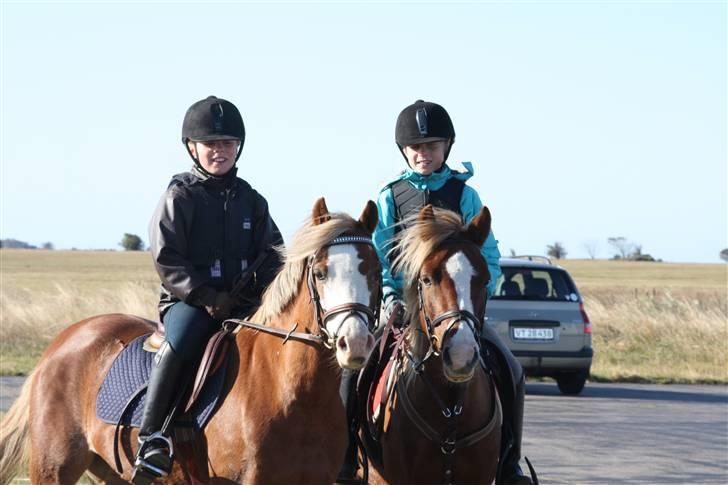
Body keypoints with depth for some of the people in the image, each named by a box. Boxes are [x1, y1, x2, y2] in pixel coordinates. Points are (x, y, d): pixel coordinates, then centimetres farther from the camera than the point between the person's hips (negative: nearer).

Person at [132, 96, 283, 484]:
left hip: (244, 302, 4)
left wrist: (263, 291, -5)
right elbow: (167, 261, -6)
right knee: (179, 344, -35)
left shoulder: (251, 200, 14)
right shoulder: (180, 197, 0)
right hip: (188, 300, -4)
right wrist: (207, 296, -15)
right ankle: (152, 438, -32)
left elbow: (272, 254, 16)